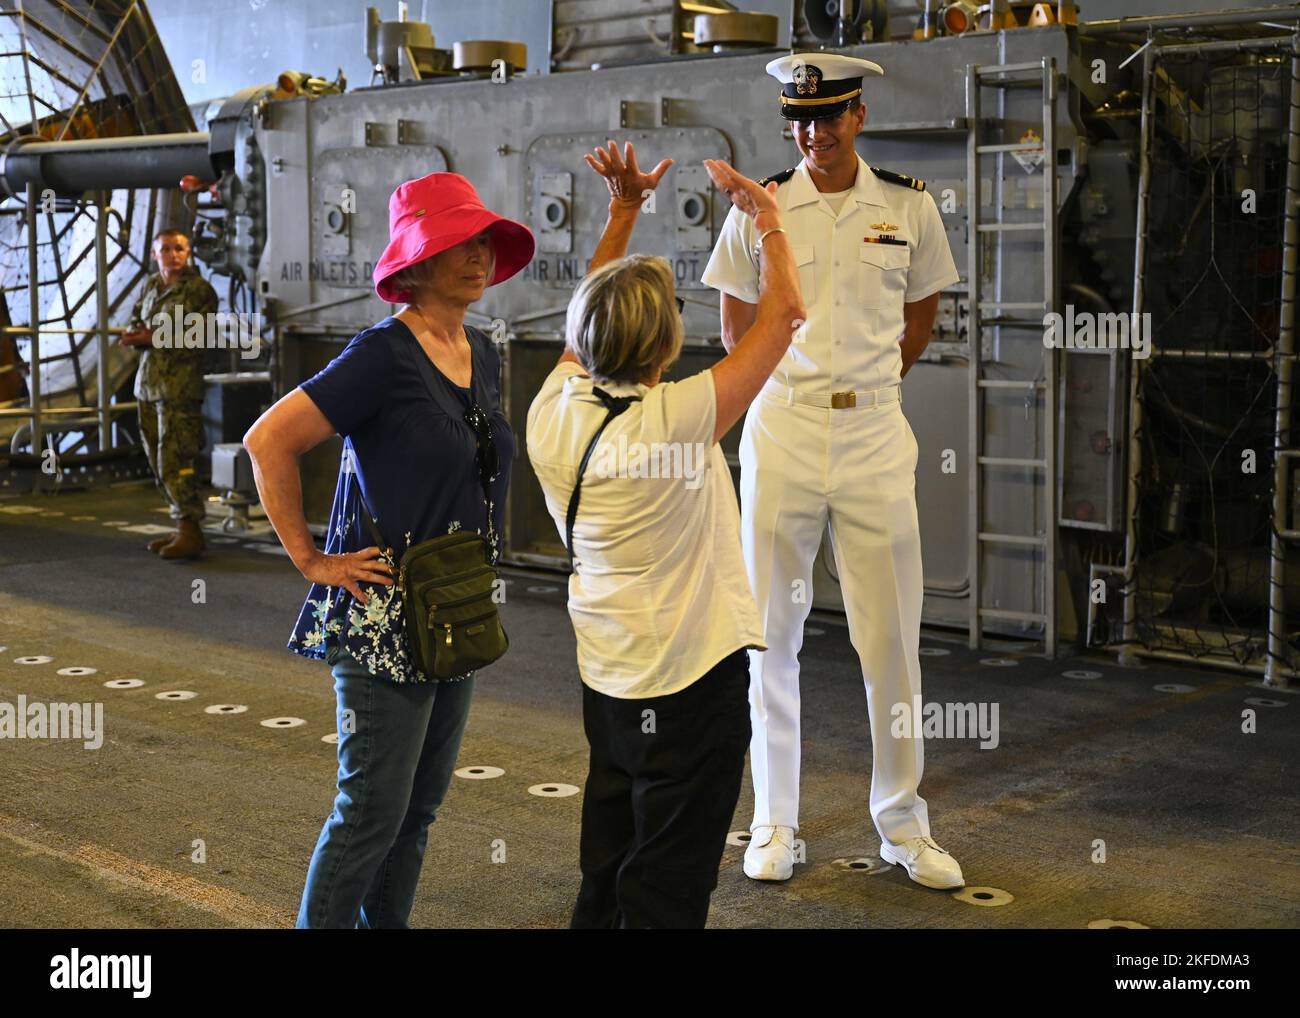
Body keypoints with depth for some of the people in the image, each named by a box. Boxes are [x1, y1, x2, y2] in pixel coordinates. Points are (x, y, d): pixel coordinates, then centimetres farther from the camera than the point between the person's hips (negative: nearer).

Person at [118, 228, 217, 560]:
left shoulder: (199, 290, -7)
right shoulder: (151, 285, 15)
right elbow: (136, 320, 23)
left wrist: (153, 338, -18)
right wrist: (135, 333, -2)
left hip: (180, 386, -8)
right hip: (148, 383, 8)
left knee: (175, 461, -13)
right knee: (158, 462, 9)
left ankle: (190, 532, -9)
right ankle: (182, 526, 17)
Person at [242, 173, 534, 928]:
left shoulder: (483, 354, 9)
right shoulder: (385, 355, -15)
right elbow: (269, 441, -18)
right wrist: (310, 560, -15)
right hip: (384, 615, -8)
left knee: (422, 804, 15)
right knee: (374, 810, -2)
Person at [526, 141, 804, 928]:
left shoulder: (554, 413, -6)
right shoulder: (675, 422, -23)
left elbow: (590, 317, 15)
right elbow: (784, 310, -15)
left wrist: (623, 210, 19)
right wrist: (766, 214, 0)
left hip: (605, 678, 7)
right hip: (691, 681, -7)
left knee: (605, 879, 19)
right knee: (665, 895, 3)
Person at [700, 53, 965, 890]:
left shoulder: (909, 206, 3)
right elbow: (740, 327, 10)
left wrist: (860, 385, 12)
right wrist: (800, 389, 10)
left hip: (875, 434, 0)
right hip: (781, 430, 0)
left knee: (892, 633, 3)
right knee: (773, 632, 5)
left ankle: (904, 826, 17)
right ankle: (775, 825, 17)